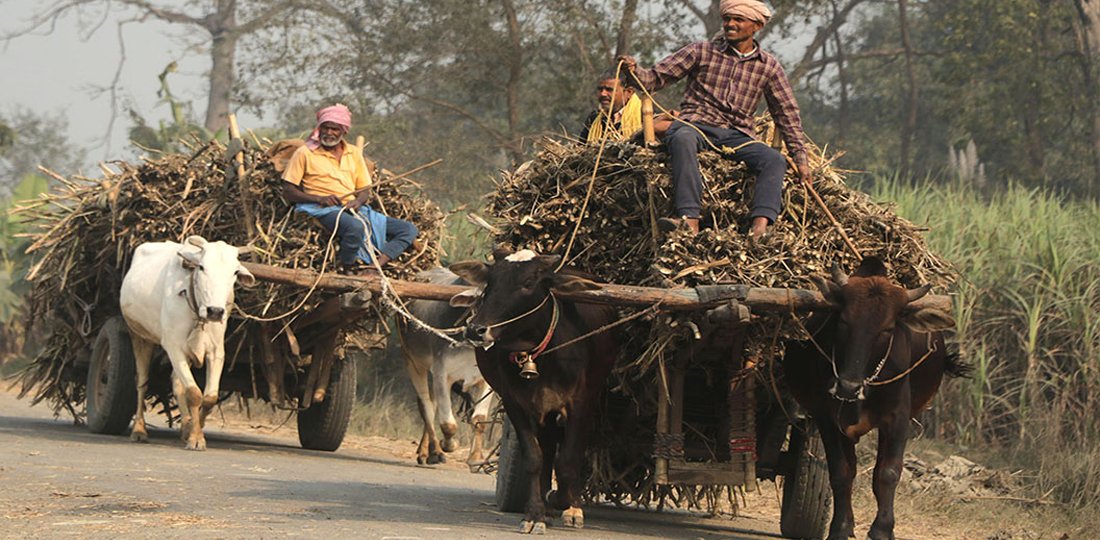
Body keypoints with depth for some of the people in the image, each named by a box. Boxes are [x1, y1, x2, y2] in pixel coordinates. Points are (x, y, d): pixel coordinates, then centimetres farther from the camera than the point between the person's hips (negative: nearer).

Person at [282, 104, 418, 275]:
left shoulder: (354, 153, 19)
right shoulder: (305, 153, 4)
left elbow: (365, 190, 18)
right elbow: (288, 191, 0)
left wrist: (358, 201, -7)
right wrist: (319, 199, -15)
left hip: (352, 209, 6)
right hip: (322, 210, -6)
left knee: (408, 229, -9)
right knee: (355, 227, -40)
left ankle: (373, 265, -28)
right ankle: (347, 269, -21)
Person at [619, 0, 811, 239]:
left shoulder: (768, 66, 14)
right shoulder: (702, 51, 9)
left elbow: (787, 113, 16)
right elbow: (657, 78, 7)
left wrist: (800, 157, 9)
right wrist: (635, 71, -15)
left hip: (736, 134, 2)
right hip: (695, 124, -2)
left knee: (774, 160, -26)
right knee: (682, 138, -38)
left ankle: (759, 227, -46)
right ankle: (689, 218, -52)